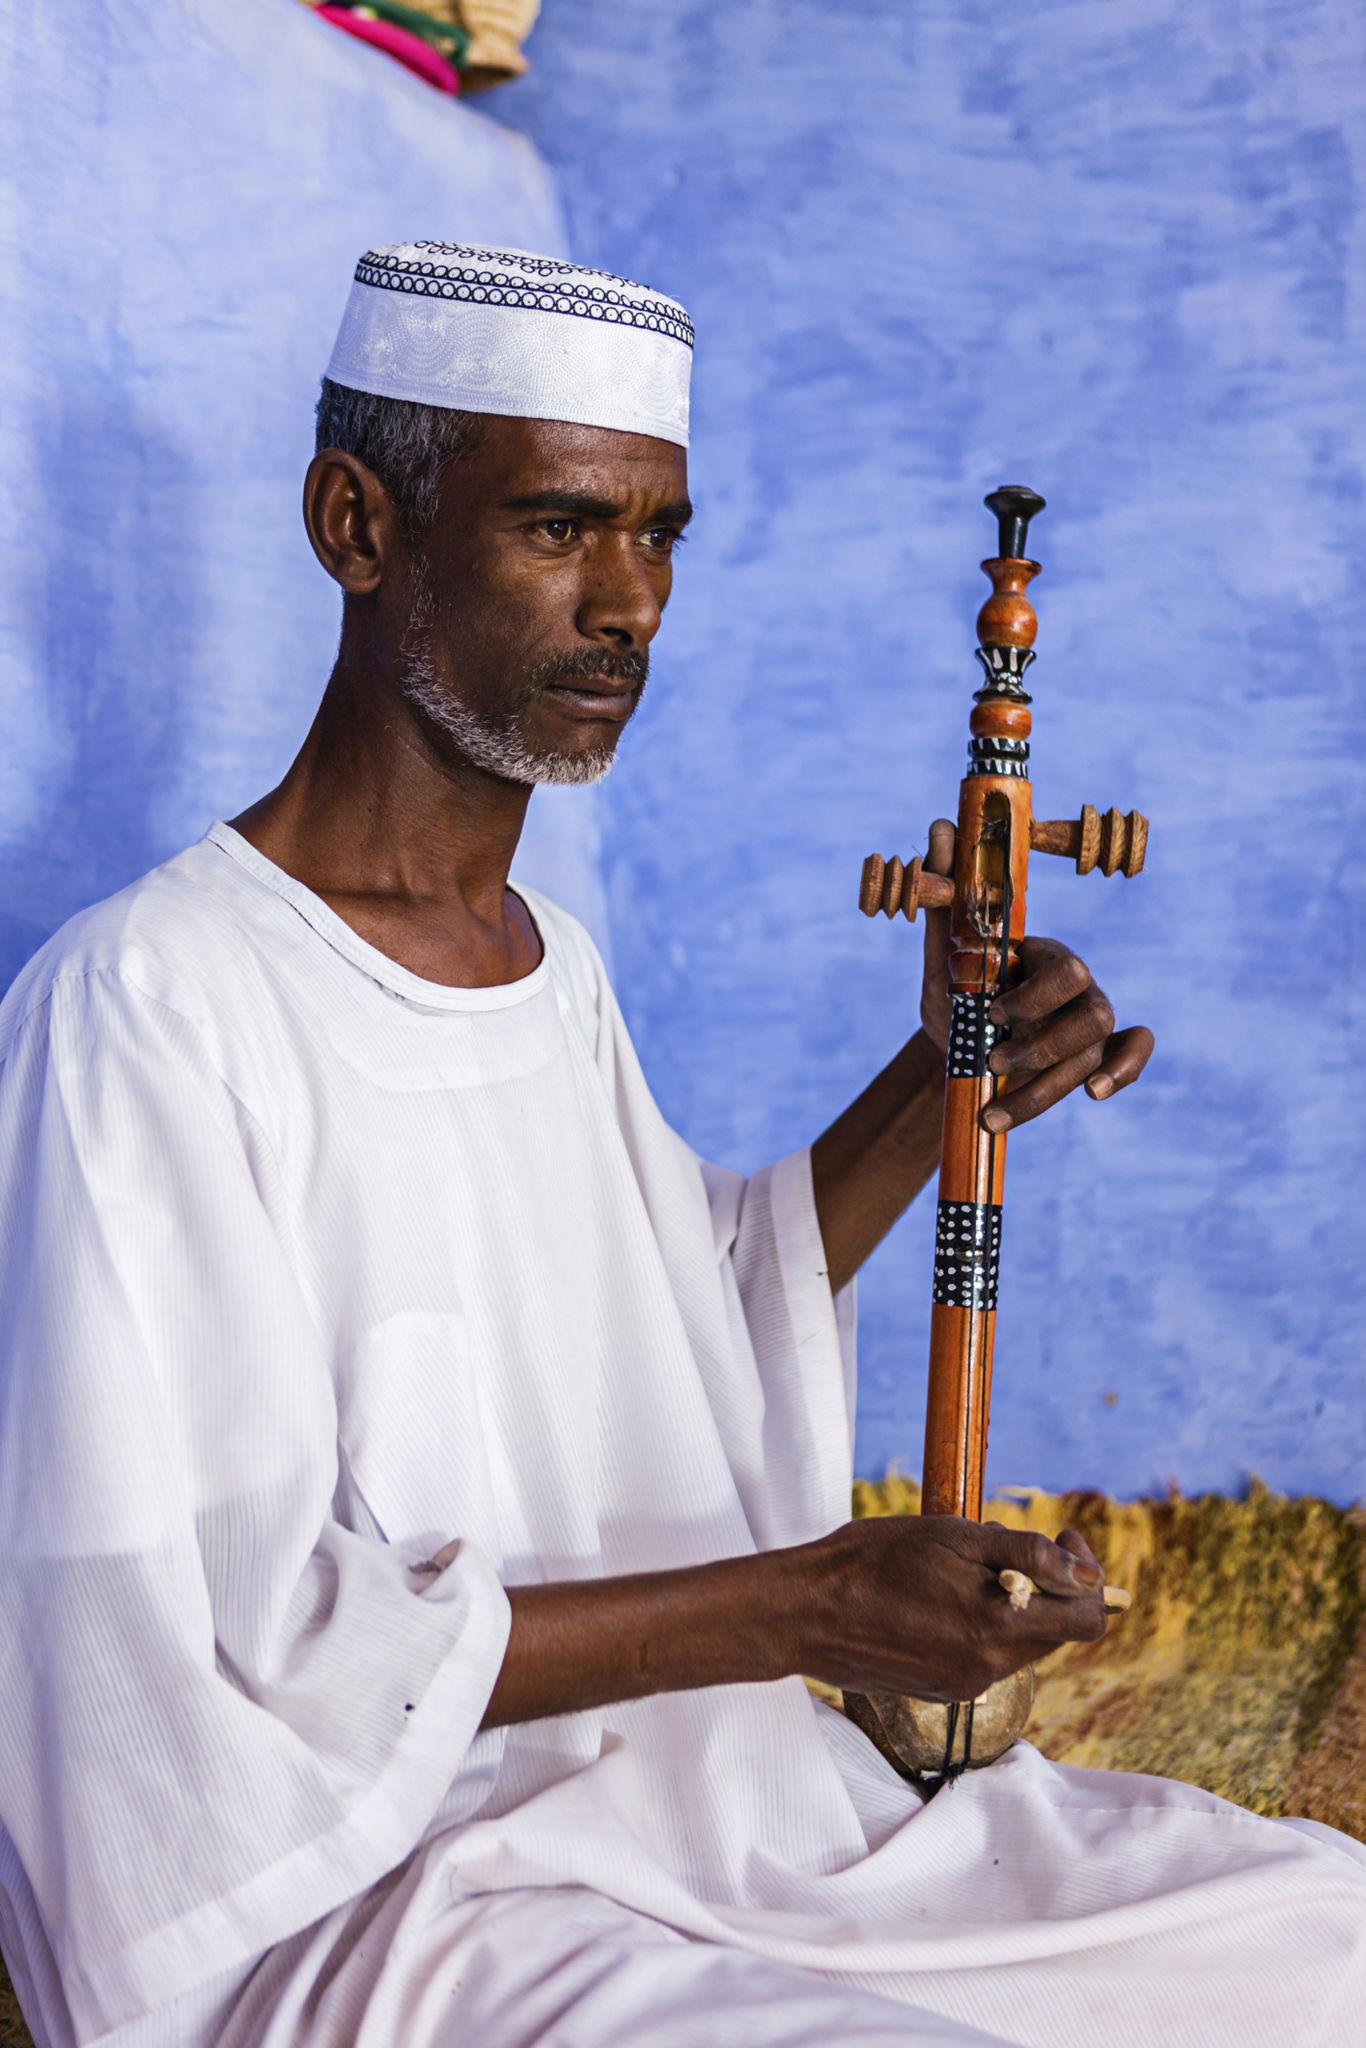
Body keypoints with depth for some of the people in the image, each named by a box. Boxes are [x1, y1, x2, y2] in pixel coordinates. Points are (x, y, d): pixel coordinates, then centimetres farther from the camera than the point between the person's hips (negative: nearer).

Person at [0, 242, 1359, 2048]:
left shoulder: (557, 969, 13)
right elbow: (223, 1641, -21)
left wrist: (943, 1089, 10)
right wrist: (801, 1606, -22)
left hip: (722, 1797, 8)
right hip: (364, 1886, -8)